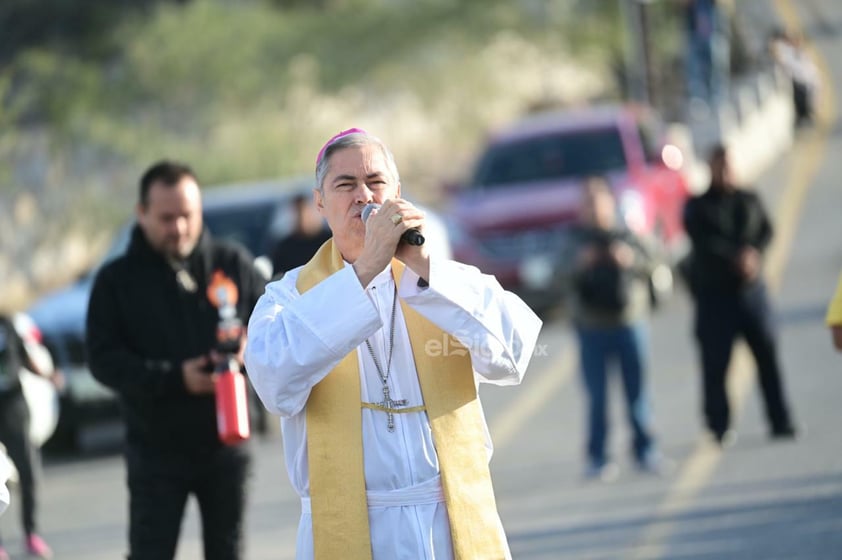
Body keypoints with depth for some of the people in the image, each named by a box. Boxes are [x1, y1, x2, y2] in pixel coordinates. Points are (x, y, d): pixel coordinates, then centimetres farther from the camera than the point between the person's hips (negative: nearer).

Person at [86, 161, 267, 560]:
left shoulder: (233, 264, 3)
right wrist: (174, 378, -21)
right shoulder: (117, 280, -2)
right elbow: (104, 359, -9)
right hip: (155, 451, -2)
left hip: (225, 444, 2)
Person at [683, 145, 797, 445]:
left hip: (751, 288, 2)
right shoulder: (698, 207, 3)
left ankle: (780, 421, 4)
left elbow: (767, 231, 3)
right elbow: (703, 241, -10)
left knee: (767, 354, -1)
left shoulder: (749, 201, 12)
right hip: (714, 293, -2)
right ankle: (720, 426, 4)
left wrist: (754, 253, -16)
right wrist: (736, 258, -19)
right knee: (715, 363, -3)